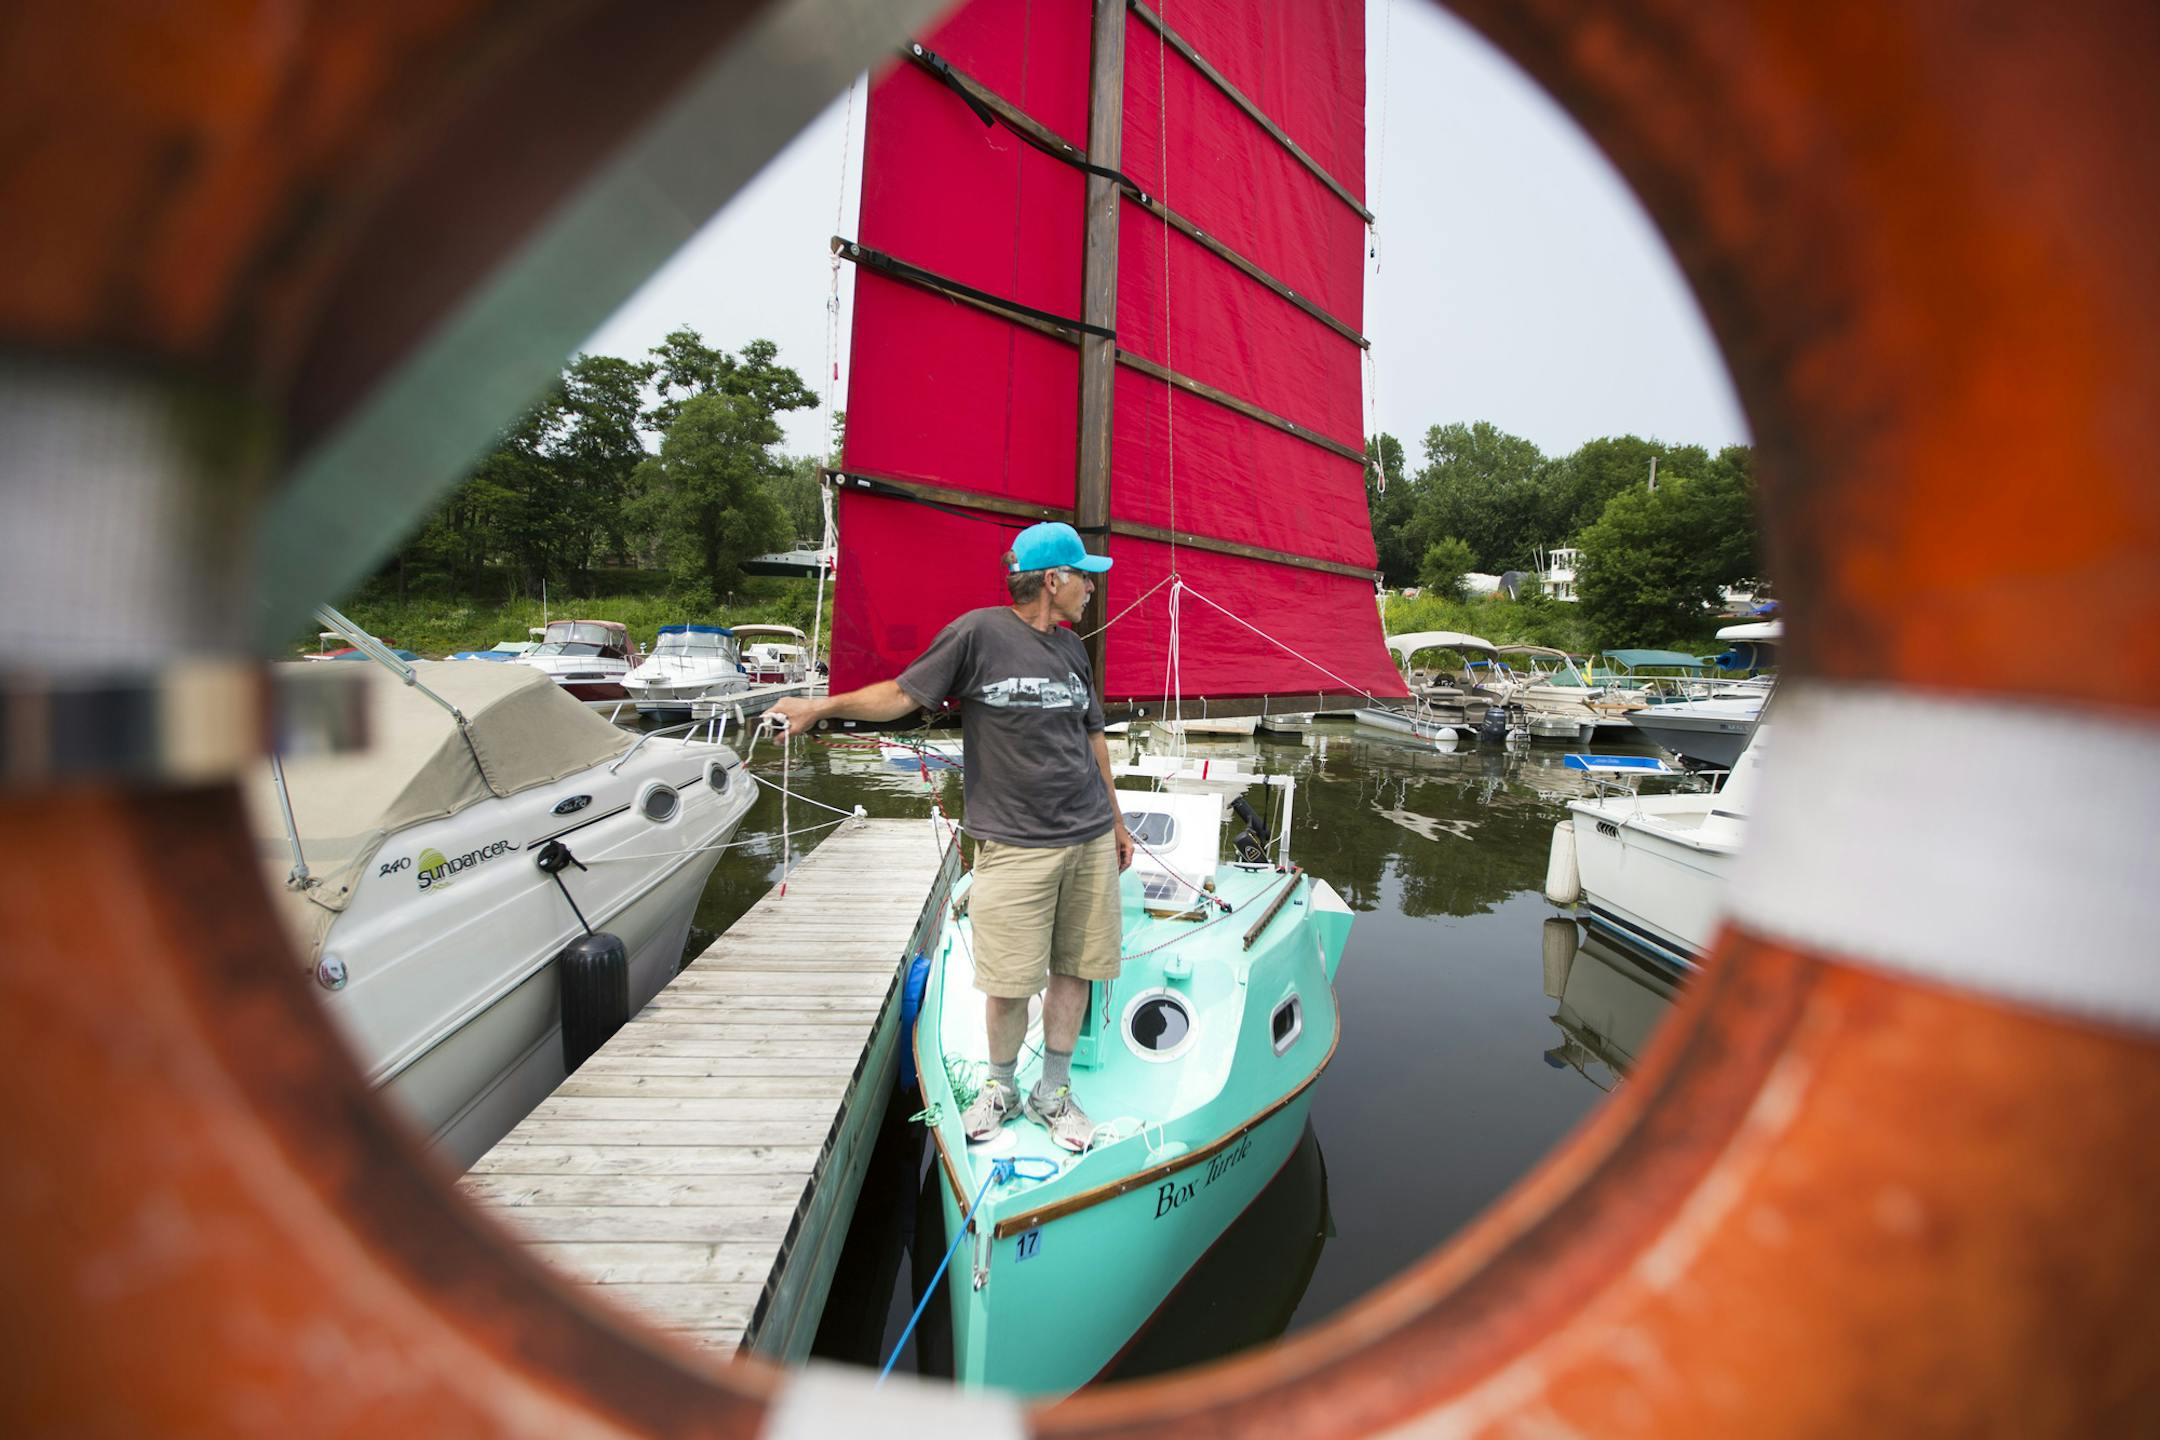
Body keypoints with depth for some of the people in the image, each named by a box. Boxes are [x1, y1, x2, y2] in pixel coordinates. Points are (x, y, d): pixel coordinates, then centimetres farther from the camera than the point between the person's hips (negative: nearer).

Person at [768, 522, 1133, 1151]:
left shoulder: (1071, 648, 12)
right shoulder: (978, 632, -7)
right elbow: (903, 693, -2)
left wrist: (1116, 822, 24)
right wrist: (823, 706, -13)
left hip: (1090, 840, 5)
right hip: (1014, 844, -5)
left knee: (1074, 967, 10)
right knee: (1010, 981, 2)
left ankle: (1052, 1092, 29)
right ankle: (1000, 1086, 30)